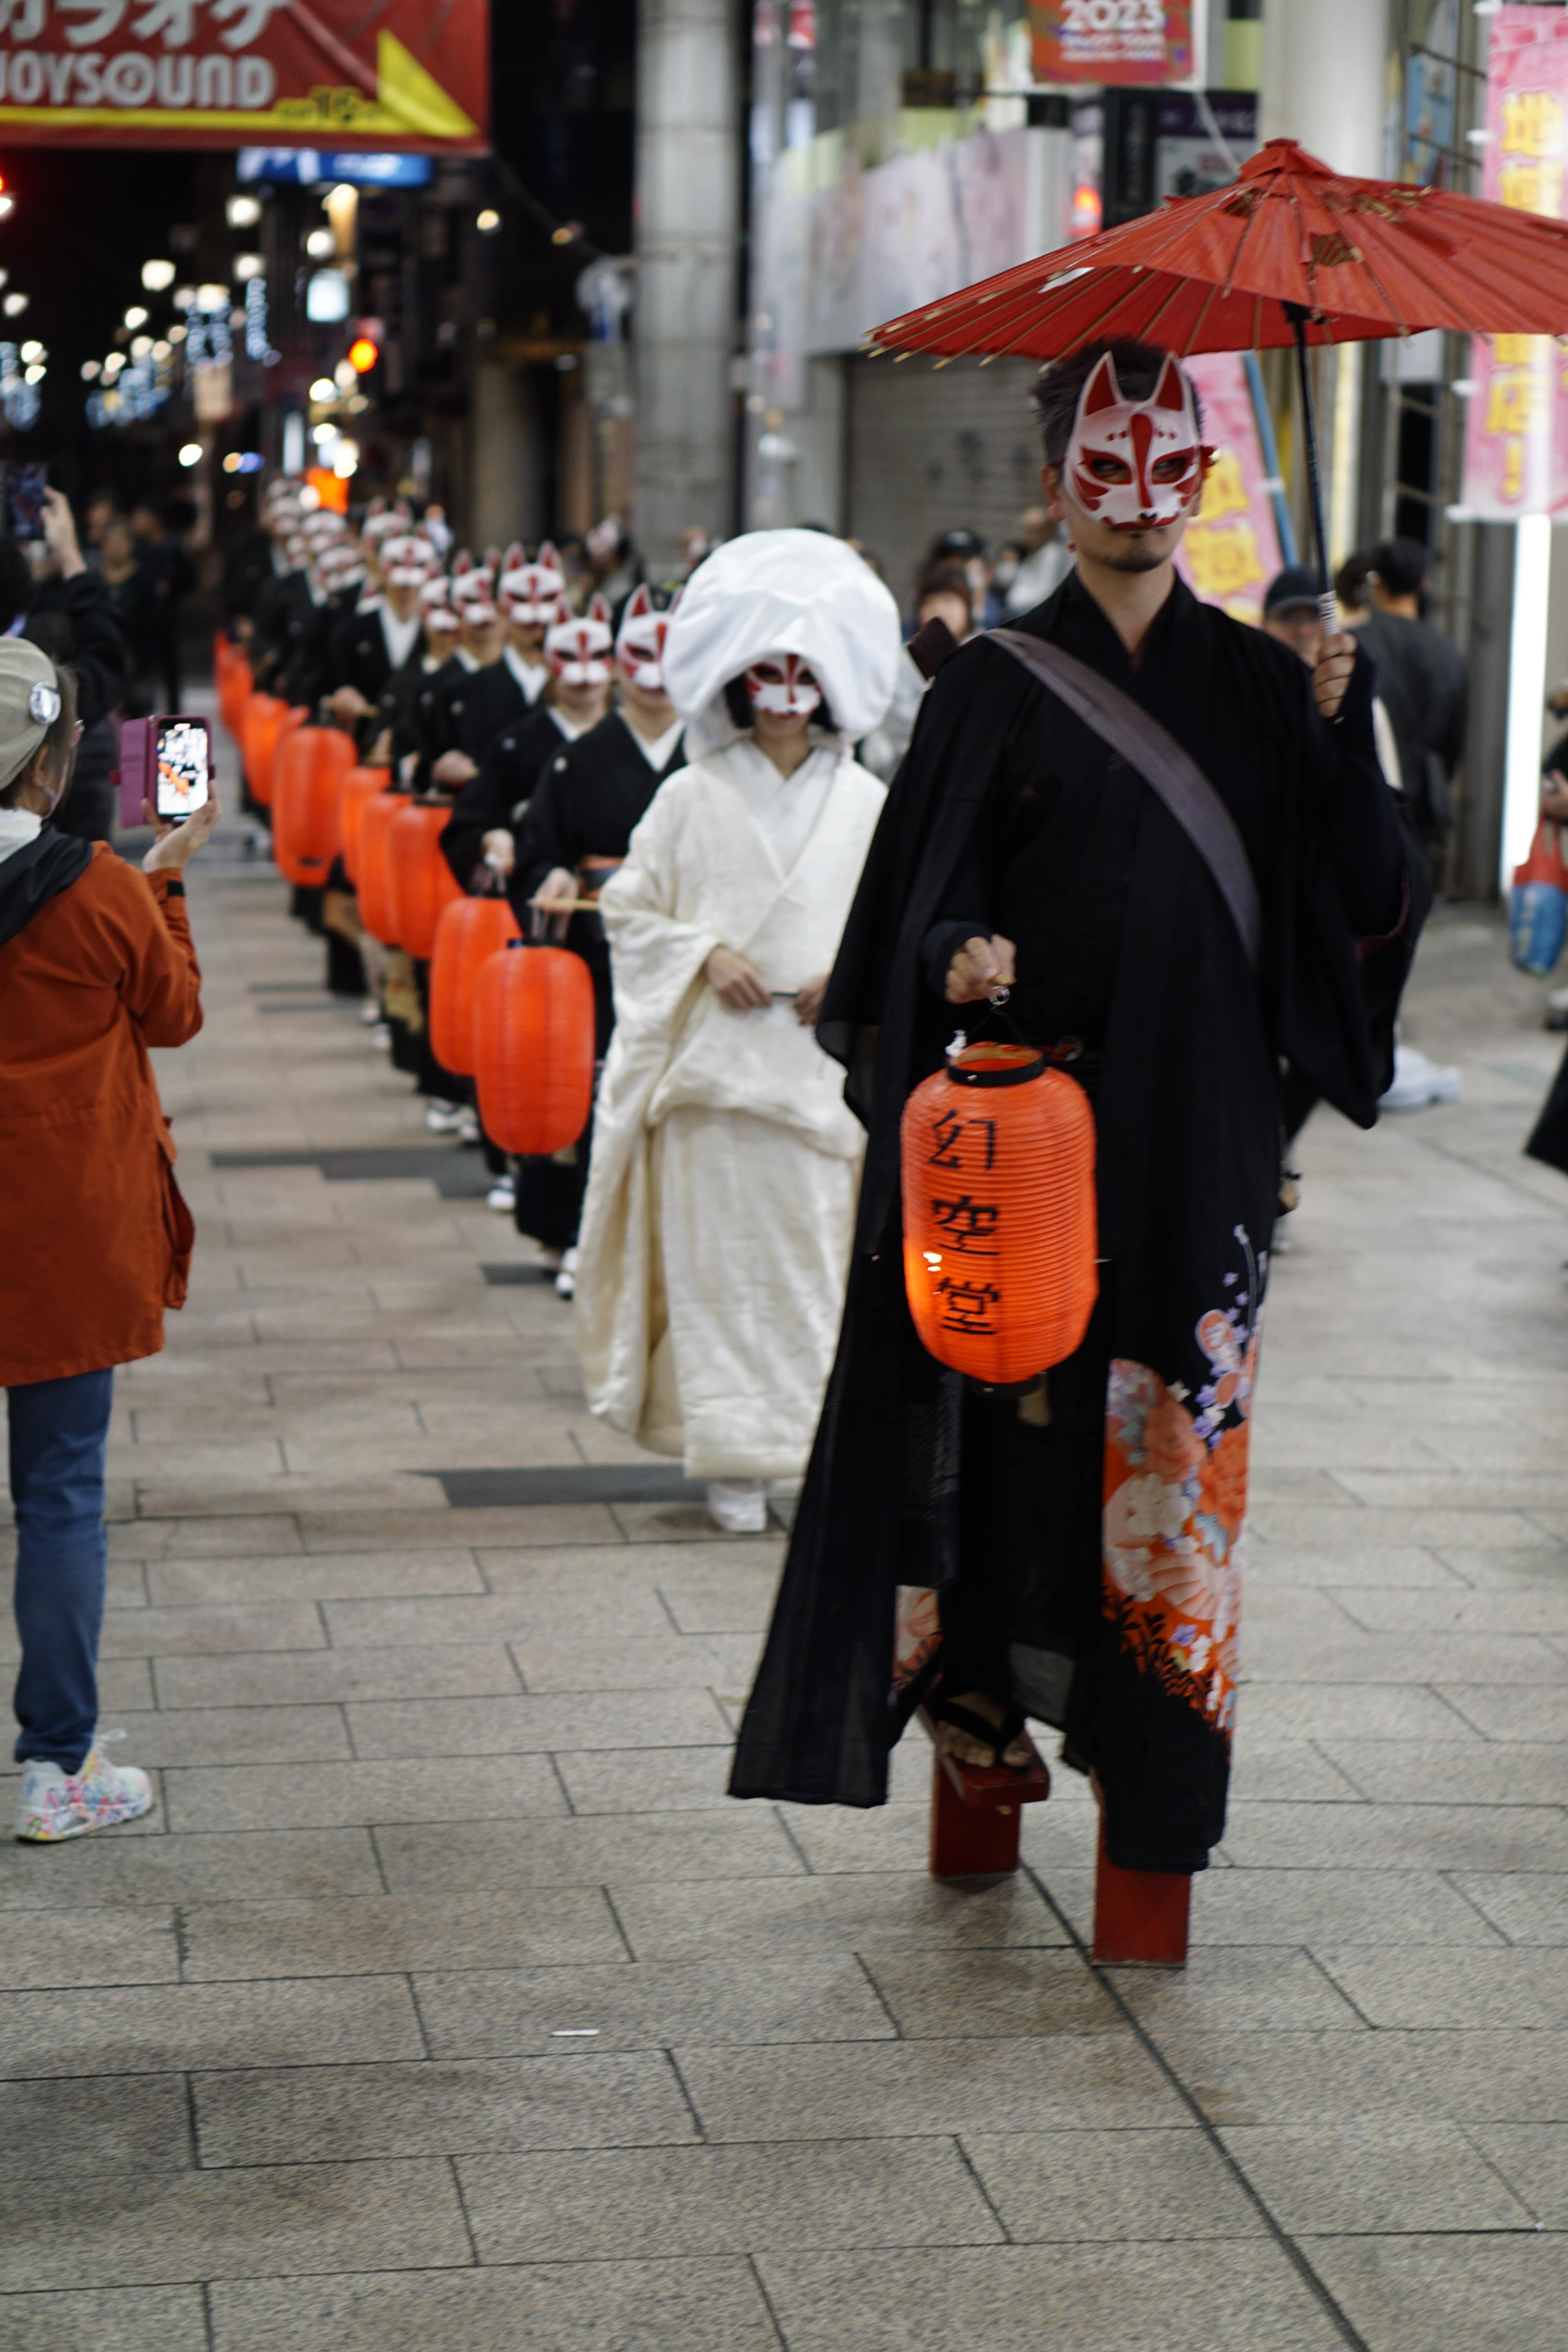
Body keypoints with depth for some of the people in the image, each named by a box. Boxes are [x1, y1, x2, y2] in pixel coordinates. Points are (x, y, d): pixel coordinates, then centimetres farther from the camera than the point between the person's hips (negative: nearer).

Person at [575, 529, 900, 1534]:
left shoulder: (865, 802, 6)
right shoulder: (693, 798, 4)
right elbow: (630, 907, 8)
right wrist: (704, 955, -8)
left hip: (827, 1063, 1)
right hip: (714, 1063, -1)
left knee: (827, 1249, -1)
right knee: (721, 1253, -1)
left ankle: (834, 1445, 10)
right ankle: (736, 1457, 6)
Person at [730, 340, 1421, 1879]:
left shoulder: (1254, 681, 9)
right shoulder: (999, 683, 3)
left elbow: (1344, 888, 4)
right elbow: (928, 893, 0)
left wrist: (1341, 725, -9)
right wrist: (960, 958, -21)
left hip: (1196, 1118, 2)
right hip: (1032, 1102, -2)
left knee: (1170, 1415, 2)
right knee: (1013, 1391, -2)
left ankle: (1147, 1737, 10)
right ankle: (979, 1676, 12)